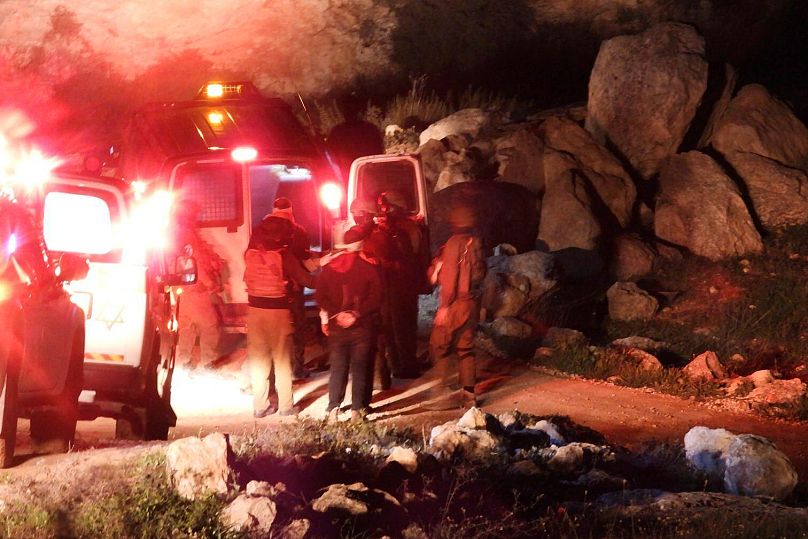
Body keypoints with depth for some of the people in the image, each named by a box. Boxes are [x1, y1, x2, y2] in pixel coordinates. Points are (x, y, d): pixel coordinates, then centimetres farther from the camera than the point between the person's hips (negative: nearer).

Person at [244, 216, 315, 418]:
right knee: (282, 359, 8)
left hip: (255, 308, 3)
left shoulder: (251, 253, -3)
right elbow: (306, 280, -12)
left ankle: (260, 405, 14)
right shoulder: (283, 256, -13)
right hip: (279, 310, -3)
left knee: (258, 357, 12)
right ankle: (285, 405, 12)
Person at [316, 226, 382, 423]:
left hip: (336, 325, 3)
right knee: (360, 368, 6)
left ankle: (333, 409, 4)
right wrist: (357, 314, -12)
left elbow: (320, 295, -1)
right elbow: (375, 298, -13)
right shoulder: (368, 268, -8)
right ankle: (357, 409, 4)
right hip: (362, 326, -3)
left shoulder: (330, 267, 2)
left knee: (337, 369, 9)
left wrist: (336, 313, -6)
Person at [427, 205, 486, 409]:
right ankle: (468, 394, 10)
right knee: (466, 348, 12)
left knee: (439, 346, 1)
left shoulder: (454, 243, -13)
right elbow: (481, 272, 12)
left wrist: (444, 305, -14)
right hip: (473, 303, 7)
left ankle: (444, 390, -9)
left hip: (455, 302, -7)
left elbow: (450, 276, -17)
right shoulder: (477, 243, 6)